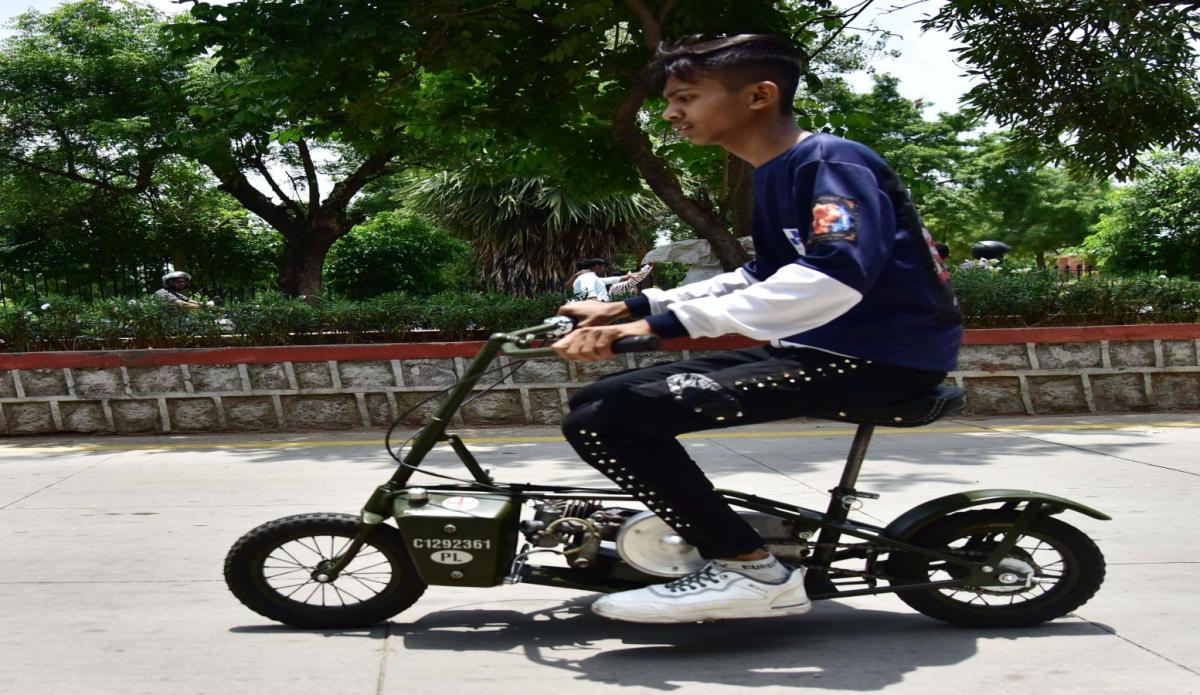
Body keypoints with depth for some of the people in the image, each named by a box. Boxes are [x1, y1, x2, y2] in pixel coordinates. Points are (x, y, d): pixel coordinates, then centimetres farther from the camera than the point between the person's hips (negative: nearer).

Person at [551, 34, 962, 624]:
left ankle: (750, 571, -15)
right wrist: (631, 307, 16)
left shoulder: (833, 163, -15)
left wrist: (662, 324, -34)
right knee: (596, 402, 5)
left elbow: (834, 279, -31)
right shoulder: (775, 174, 15)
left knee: (606, 419, -21)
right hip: (818, 349, 10)